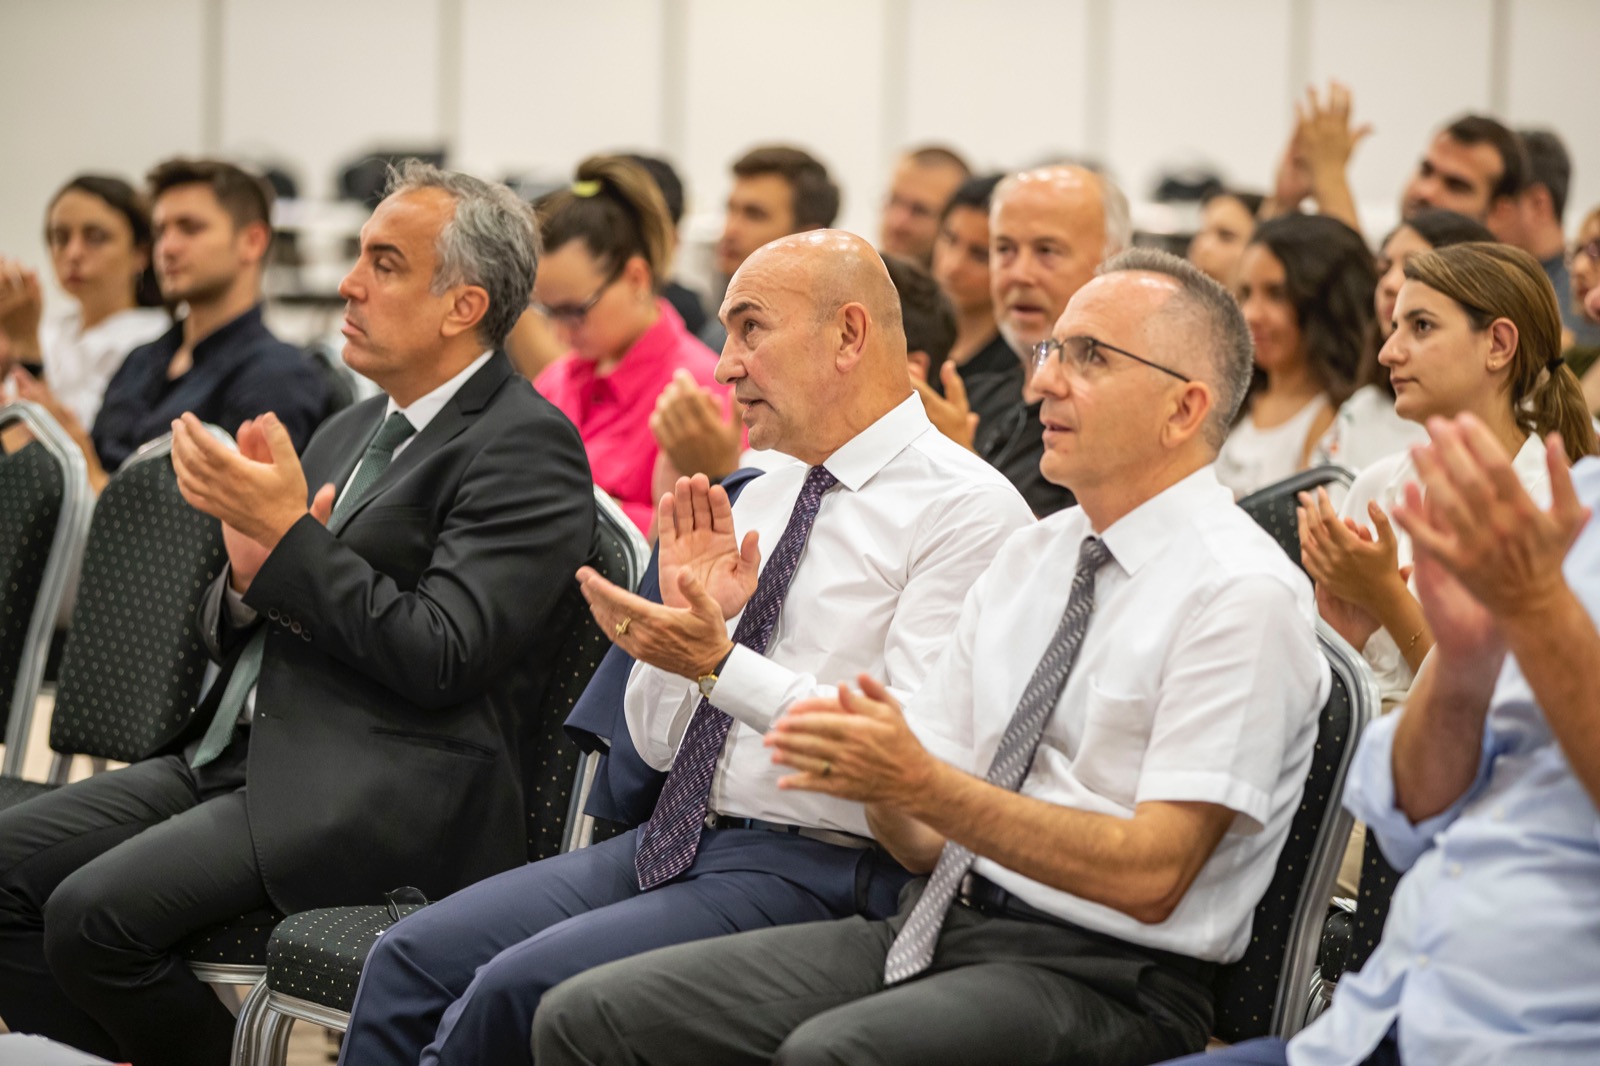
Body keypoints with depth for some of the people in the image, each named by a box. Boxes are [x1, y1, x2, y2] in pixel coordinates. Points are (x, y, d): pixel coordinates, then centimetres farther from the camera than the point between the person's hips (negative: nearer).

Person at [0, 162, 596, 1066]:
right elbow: (235, 639, 20)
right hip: (241, 755, 9)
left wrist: (286, 534, -17)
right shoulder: (354, 432, 19)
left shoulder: (526, 446, -8)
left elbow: (438, 657, -18)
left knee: (95, 913, -23)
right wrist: (249, 575, -3)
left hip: (377, 793, -9)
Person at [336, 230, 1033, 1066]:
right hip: (674, 840, 8)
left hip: (813, 870, -8)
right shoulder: (758, 501, 16)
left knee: (515, 989, -23)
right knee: (411, 960, -6)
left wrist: (720, 664, -23)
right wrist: (686, 618, -3)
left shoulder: (968, 510, -9)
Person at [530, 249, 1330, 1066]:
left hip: (1103, 981, -8)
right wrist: (870, 771, -10)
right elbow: (929, 842, 13)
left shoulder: (1242, 594, -10)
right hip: (940, 922, 8)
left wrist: (923, 784, -22)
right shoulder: (1028, 558, 15)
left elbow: (1151, 875, -17)